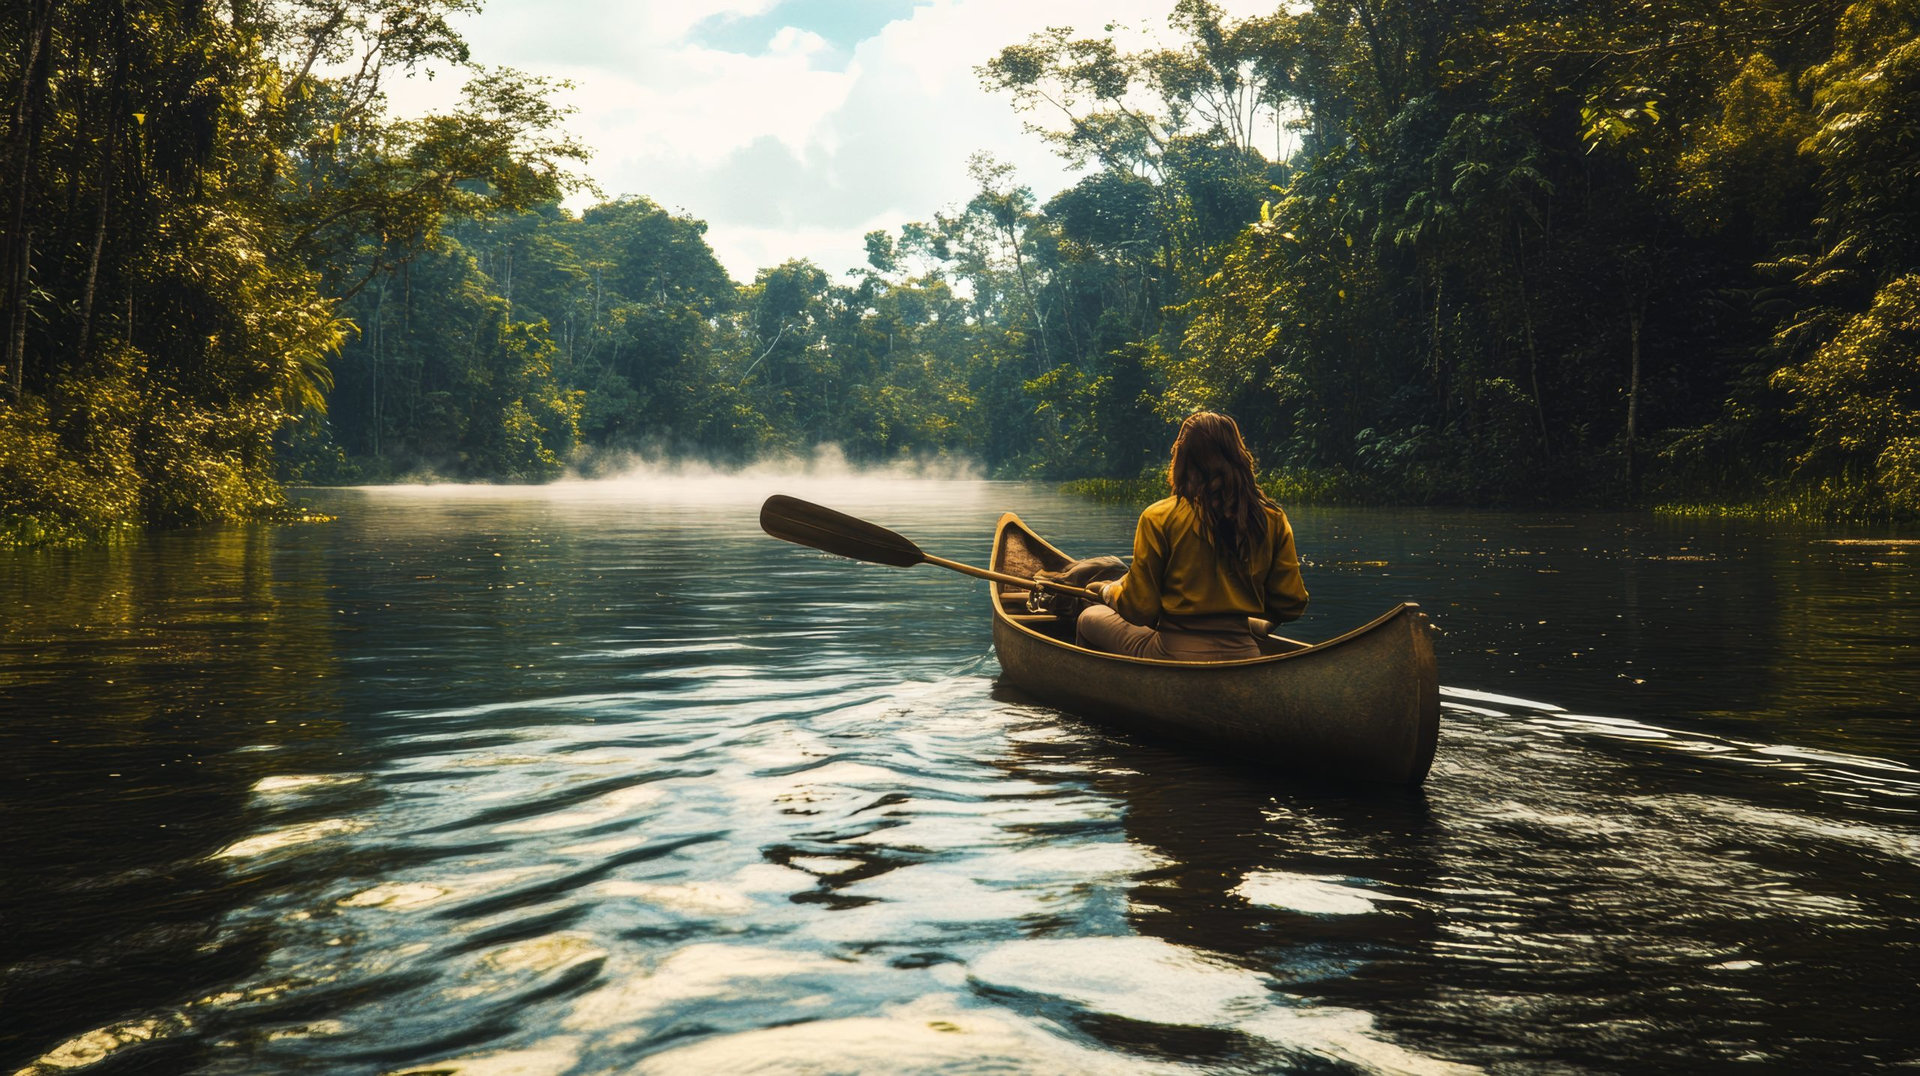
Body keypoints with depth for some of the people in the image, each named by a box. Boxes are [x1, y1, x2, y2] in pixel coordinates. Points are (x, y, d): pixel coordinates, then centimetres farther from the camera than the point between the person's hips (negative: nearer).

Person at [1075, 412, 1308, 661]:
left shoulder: (1159, 518, -9)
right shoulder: (1272, 520, -1)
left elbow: (1139, 610, -7)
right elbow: (1291, 605, 3)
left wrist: (1107, 590, 15)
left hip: (1175, 660, -3)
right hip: (1245, 662, 4)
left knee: (1089, 618, 23)